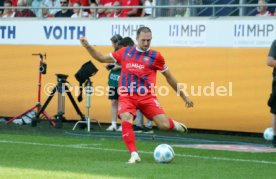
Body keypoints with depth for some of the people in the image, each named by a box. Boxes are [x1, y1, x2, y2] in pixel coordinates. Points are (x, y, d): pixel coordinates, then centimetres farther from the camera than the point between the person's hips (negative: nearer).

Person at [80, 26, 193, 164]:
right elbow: (102, 58, 22)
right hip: (127, 96, 1)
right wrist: (88, 47, 9)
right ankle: (134, 155, -19)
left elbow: (169, 77, 13)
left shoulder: (155, 56, 5)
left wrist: (184, 97, 16)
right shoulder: (125, 52, 12)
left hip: (147, 96, -1)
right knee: (126, 121, -27)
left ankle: (174, 124, 27)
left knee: (164, 125, -12)